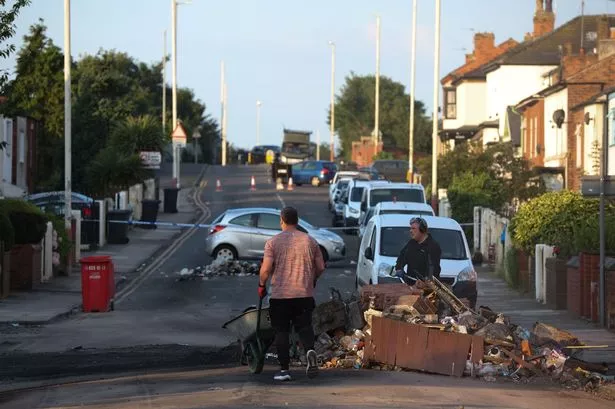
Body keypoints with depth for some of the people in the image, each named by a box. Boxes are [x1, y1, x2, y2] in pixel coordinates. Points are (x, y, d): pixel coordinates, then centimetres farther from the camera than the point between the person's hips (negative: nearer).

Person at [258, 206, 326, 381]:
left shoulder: (273, 242, -5)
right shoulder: (310, 241, 4)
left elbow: (266, 269, -11)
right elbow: (320, 267, 8)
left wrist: (261, 285, 6)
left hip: (280, 295, -2)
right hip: (305, 295, 2)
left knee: (281, 331, 6)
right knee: (304, 326, 11)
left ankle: (284, 369, 3)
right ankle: (310, 350, -19)